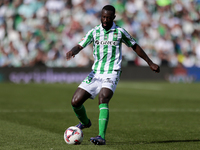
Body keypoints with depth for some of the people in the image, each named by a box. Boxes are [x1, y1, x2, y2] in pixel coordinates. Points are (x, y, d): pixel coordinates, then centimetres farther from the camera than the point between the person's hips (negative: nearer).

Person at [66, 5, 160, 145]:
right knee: (76, 101, -4)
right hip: (95, 73, 4)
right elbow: (80, 46, -3)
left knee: (103, 100, -29)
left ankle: (102, 137, -35)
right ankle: (85, 122, 29)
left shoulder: (120, 32, 4)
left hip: (112, 73, -3)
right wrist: (72, 52, -28)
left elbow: (135, 46, 16)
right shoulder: (94, 32, 8)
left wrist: (150, 63, 20)